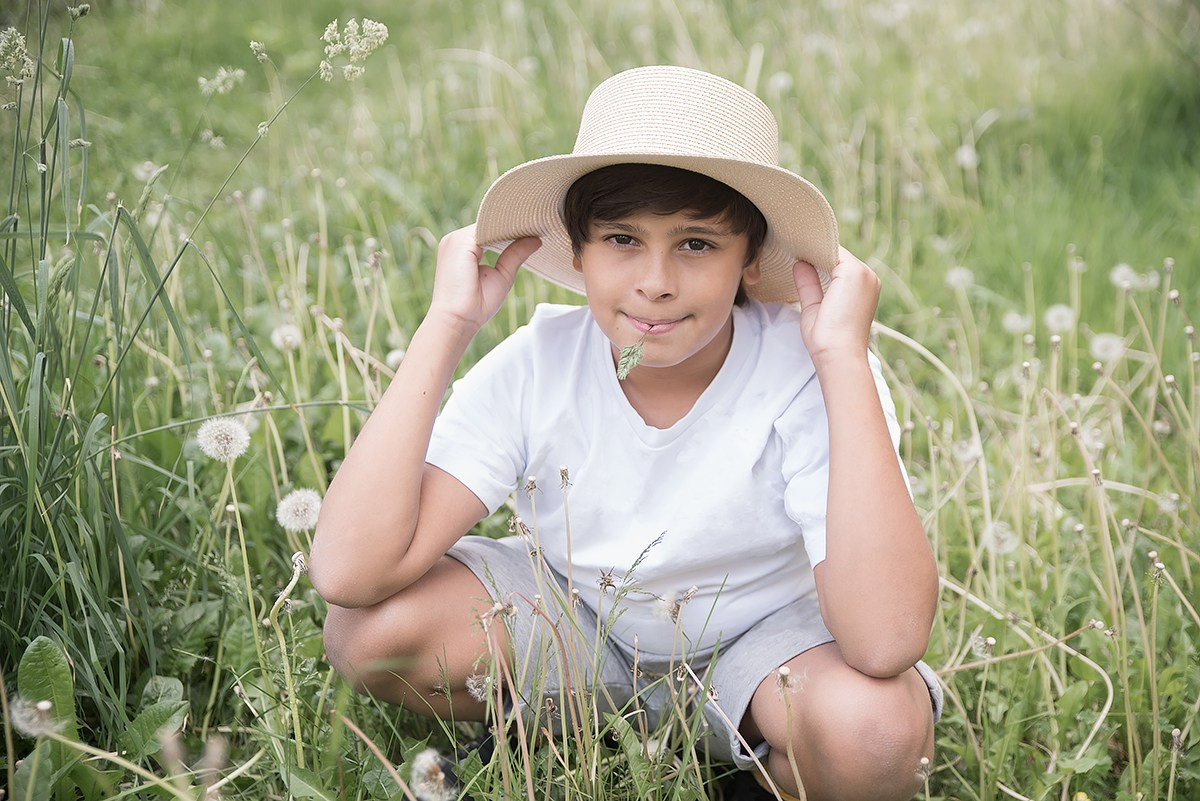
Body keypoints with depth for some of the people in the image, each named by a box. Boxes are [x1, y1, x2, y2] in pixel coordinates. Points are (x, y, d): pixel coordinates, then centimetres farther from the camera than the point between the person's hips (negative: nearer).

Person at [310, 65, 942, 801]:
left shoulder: (807, 380, -27)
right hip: (576, 624, 2)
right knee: (369, 627, -24)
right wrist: (448, 324, -29)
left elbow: (886, 643, -42)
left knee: (877, 729, -35)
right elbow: (349, 572, -32)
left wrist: (844, 355, -39)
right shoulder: (537, 368, -20)